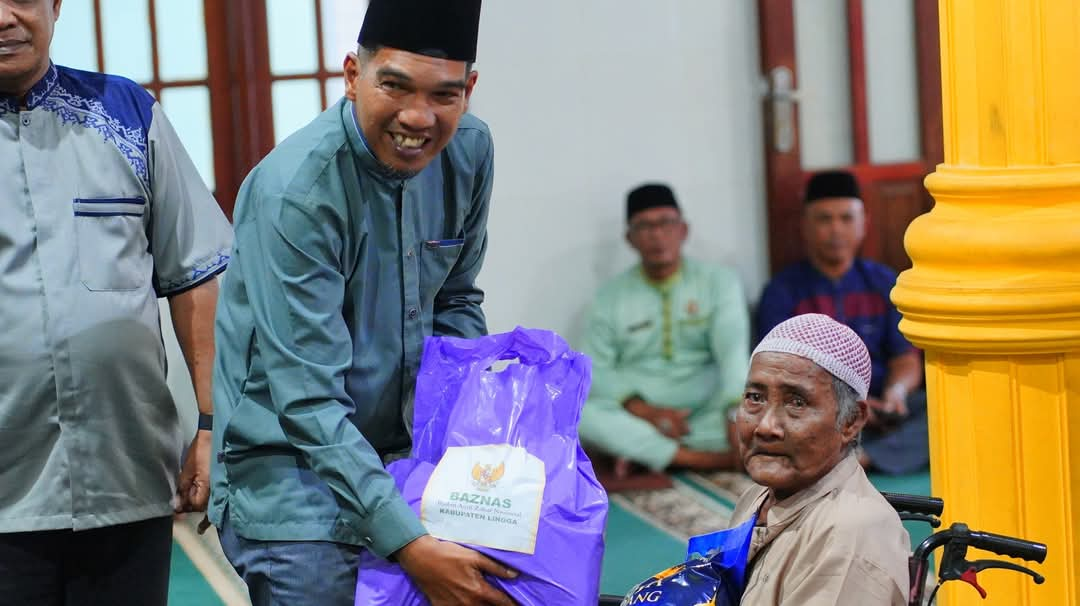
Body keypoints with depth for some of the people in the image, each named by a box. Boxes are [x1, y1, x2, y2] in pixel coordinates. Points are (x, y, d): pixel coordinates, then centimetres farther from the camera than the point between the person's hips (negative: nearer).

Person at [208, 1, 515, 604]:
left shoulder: (470, 151, -4)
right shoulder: (294, 190, -25)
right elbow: (309, 404, -27)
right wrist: (410, 544, -33)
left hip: (405, 454, 6)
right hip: (292, 464, -6)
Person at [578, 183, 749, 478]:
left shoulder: (719, 282, 2)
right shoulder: (611, 296, 7)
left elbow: (733, 350, -14)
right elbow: (593, 369, -1)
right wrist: (643, 409, -20)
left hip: (707, 414, 0)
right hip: (637, 415, 1)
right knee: (578, 412, -29)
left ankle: (643, 452, -24)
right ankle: (703, 458, -30)